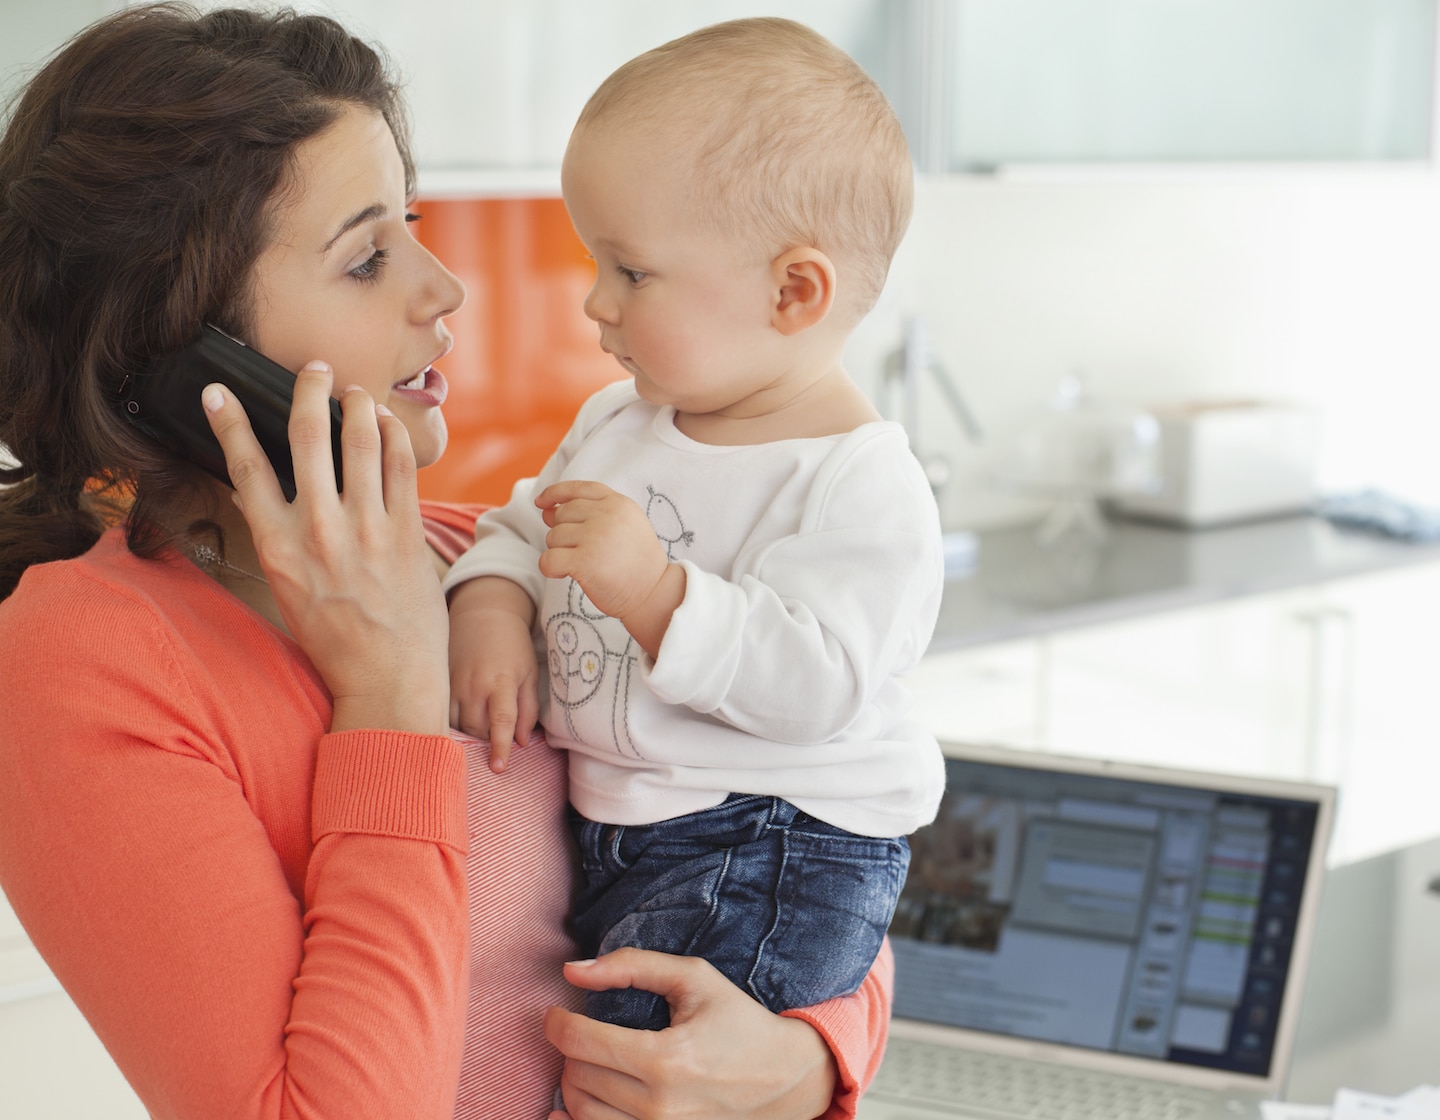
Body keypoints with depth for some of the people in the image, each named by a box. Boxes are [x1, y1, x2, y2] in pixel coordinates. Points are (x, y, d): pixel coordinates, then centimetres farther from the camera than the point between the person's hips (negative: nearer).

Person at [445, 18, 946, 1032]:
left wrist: (653, 587, -34)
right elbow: (521, 530, 18)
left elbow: (812, 688, -25)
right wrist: (490, 616, -5)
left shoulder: (861, 490, -16)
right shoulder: (617, 424, 10)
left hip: (771, 851, -8)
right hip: (599, 824, 8)